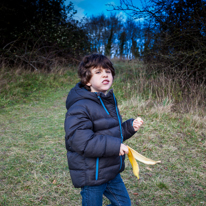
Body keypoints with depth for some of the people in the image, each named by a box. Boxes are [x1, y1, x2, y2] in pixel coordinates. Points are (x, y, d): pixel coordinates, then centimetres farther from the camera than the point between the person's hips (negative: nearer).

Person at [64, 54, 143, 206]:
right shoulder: (80, 107, -22)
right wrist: (114, 146, -31)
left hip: (111, 171, 9)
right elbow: (80, 141, -32)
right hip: (91, 175, -8)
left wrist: (130, 127, -2)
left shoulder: (109, 102, 7)